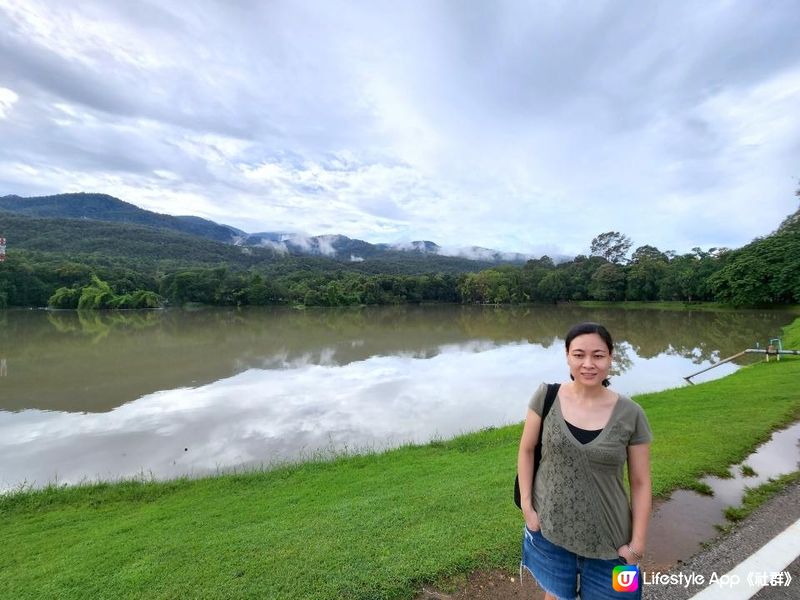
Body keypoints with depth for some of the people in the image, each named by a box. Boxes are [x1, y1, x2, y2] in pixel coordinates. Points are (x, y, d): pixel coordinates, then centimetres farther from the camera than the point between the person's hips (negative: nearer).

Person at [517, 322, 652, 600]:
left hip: (606, 536, 0)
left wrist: (637, 544, -3)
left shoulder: (630, 414, -12)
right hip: (549, 527, 1)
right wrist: (526, 505, -6)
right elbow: (526, 450, -3)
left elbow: (641, 483, -4)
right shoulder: (546, 397, -13)